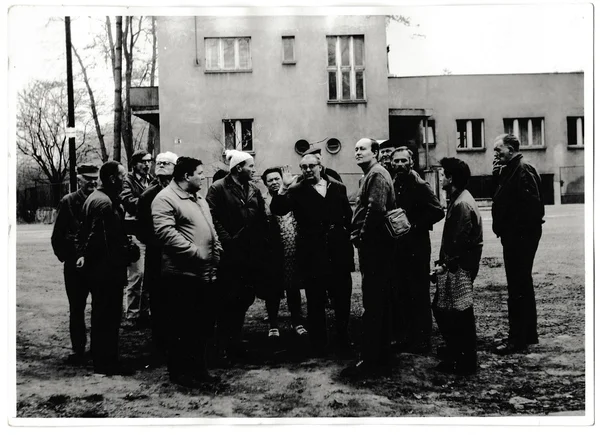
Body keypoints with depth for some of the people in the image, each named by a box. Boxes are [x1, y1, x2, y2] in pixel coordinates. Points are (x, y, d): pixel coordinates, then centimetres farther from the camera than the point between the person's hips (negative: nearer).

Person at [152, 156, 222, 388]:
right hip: (182, 275, -9)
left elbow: (211, 230, 24)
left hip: (207, 274, 9)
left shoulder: (199, 199, 20)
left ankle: (198, 367, 28)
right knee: (182, 326, 3)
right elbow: (166, 232, -22)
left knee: (204, 324, 14)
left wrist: (217, 251, 9)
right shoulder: (165, 199, -10)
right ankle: (179, 371, 16)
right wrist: (195, 252, -21)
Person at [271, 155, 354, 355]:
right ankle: (319, 343, 17)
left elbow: (349, 216, 13)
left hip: (338, 251, 3)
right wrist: (284, 188, -22)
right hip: (312, 253, -2)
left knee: (342, 297, 10)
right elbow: (277, 210, -11)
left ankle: (342, 338, 27)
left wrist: (347, 235, 3)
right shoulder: (297, 191, 2)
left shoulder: (338, 188, 10)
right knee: (315, 300, 5)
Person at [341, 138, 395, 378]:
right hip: (374, 245, 11)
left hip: (374, 246, -11)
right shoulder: (369, 175, 20)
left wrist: (362, 237, -16)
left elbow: (376, 209, -23)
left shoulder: (377, 174, -11)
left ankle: (370, 360, -3)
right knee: (378, 302, 15)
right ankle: (381, 353, 25)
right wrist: (357, 234, 12)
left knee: (372, 304, -8)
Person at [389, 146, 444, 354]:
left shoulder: (420, 185, -9)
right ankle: (403, 337, 22)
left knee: (419, 294, 0)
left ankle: (422, 341, 10)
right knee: (399, 294, 11)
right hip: (397, 247, 6)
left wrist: (414, 225, -16)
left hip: (416, 247, -6)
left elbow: (438, 211, -15)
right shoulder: (392, 185, 9)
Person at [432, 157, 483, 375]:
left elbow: (460, 241, -22)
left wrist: (446, 265, -16)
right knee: (440, 307, 17)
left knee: (461, 314, -1)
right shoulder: (457, 199, 13)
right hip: (455, 265, 10)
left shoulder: (462, 204, -18)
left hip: (461, 267, -10)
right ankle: (454, 349, 32)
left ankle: (466, 363, 11)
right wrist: (444, 263, 13)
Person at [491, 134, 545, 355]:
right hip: (513, 237, 11)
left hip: (521, 237, -11)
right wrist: (503, 229, 9)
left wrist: (519, 230, -20)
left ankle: (517, 339, 1)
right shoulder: (509, 171, 16)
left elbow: (532, 204, -23)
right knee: (523, 286, 17)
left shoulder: (523, 170, -14)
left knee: (518, 288, -6)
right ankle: (529, 334, 28)